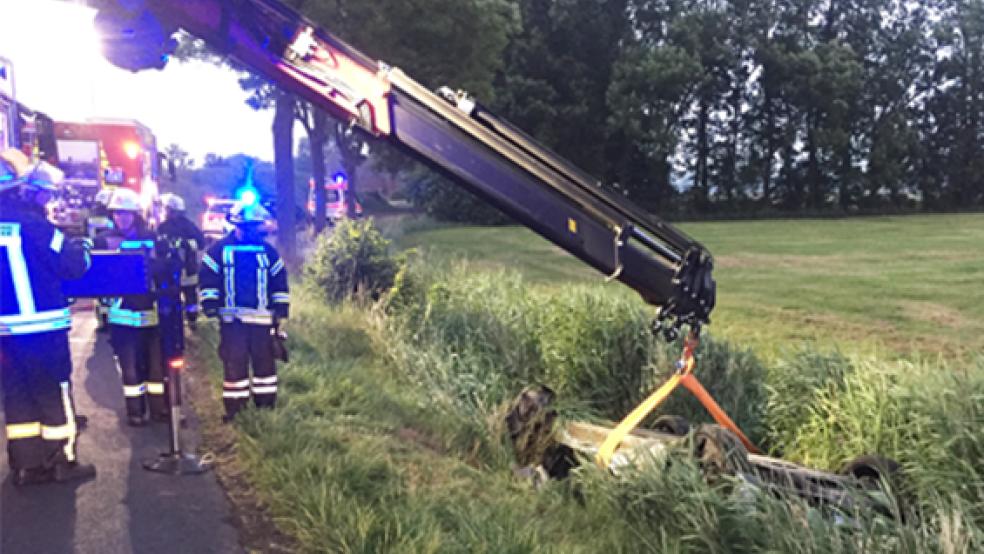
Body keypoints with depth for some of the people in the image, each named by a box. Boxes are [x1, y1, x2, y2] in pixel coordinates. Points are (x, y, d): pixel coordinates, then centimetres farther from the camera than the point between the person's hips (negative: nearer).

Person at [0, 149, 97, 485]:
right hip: (39, 325, -7)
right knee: (54, 392, 3)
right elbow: (73, 266, -13)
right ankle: (63, 461, 10)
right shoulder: (32, 223, -14)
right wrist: (82, 247, 6)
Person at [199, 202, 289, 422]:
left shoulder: (267, 251, 8)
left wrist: (281, 308, 6)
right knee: (234, 362, 1)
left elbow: (279, 280, 10)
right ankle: (234, 407, 11)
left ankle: (266, 404, 20)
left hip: (261, 317, 2)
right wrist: (209, 302, -8)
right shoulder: (220, 249, 2)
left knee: (264, 360, 8)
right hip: (232, 317, -2)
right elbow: (208, 277, 2)